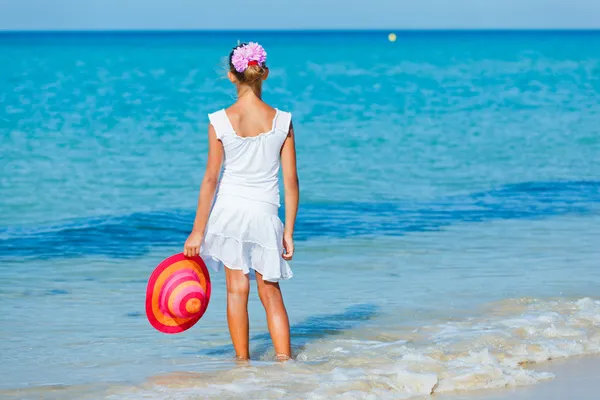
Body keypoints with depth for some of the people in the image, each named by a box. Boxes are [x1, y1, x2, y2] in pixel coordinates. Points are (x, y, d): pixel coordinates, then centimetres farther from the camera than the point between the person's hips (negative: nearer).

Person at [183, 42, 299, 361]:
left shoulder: (220, 121, -9)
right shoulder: (282, 121, -5)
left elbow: (210, 179, -7)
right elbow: (291, 181, -3)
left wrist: (197, 231, -2)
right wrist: (289, 232, 5)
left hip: (229, 208, -1)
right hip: (265, 215, 1)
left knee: (237, 288, 9)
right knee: (270, 292, 11)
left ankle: (242, 361, 11)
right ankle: (284, 358, 3)